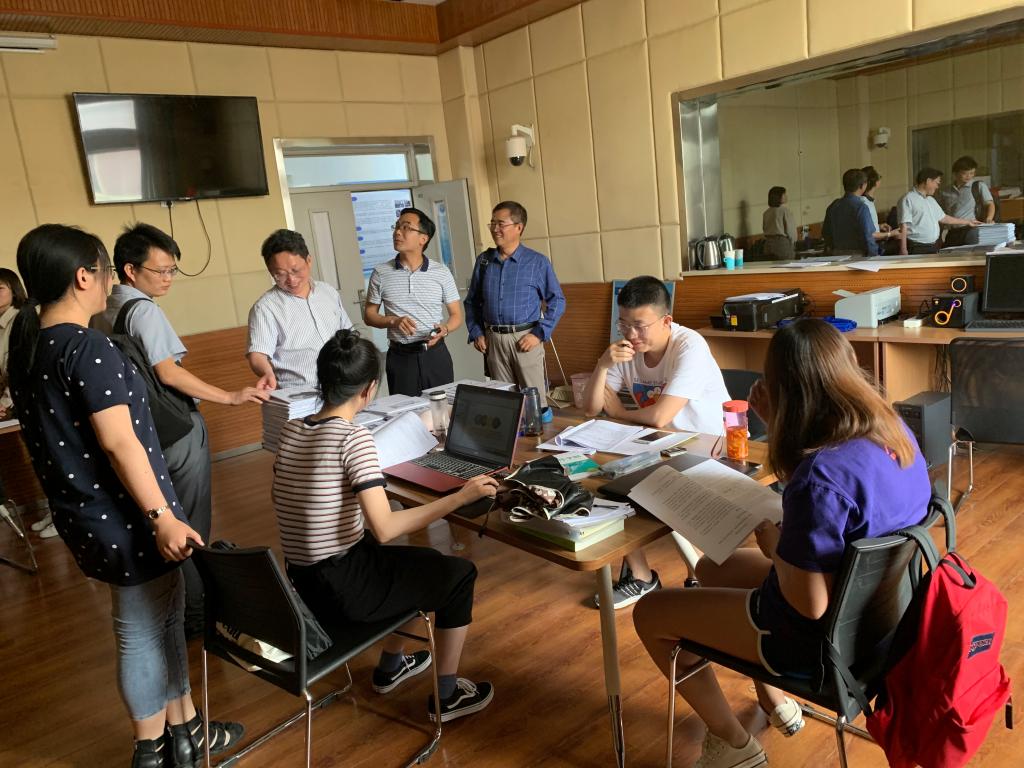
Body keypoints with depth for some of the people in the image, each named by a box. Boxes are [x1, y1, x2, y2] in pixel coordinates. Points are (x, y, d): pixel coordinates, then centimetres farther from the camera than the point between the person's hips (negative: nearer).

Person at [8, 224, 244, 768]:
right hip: (124, 519, -9)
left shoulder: (27, 347, 7)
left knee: (165, 619, 19)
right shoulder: (88, 348, -22)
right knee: (143, 633, 10)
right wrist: (162, 517, -23)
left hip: (83, 514, 9)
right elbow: (119, 442, -26)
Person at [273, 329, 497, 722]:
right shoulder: (354, 438, -22)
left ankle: (390, 665, 44)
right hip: (342, 590, -8)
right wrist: (462, 496, -24)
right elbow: (384, 529, -27)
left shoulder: (290, 431, 1)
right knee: (459, 573, 12)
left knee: (422, 560, 30)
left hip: (302, 585, 8)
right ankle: (446, 695, 22)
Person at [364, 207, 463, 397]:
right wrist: (393, 321, -10)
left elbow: (456, 315, 6)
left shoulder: (441, 272, 1)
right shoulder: (381, 273, 2)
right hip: (400, 357, 0)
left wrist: (444, 329, -15)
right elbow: (369, 315, 8)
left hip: (435, 354, 0)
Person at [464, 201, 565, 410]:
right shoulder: (483, 261, 9)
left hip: (525, 338, -3)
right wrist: (476, 333, 4)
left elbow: (557, 301, 0)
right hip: (492, 340, 3)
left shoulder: (537, 262, -2)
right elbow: (472, 301, 16)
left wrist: (539, 334, -9)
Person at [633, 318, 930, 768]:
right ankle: (773, 702, 35)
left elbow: (810, 606, -29)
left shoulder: (822, 476, -36)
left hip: (822, 633, -9)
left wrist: (773, 544, -14)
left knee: (649, 614, 6)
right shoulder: (891, 428, -8)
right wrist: (780, 430, -4)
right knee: (710, 569, 27)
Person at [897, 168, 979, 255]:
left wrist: (967, 222, 34)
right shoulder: (908, 199, -10)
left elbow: (943, 218, 29)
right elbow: (903, 226, -16)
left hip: (934, 247, 9)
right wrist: (903, 250, -22)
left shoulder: (931, 200, 18)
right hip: (916, 249, -9)